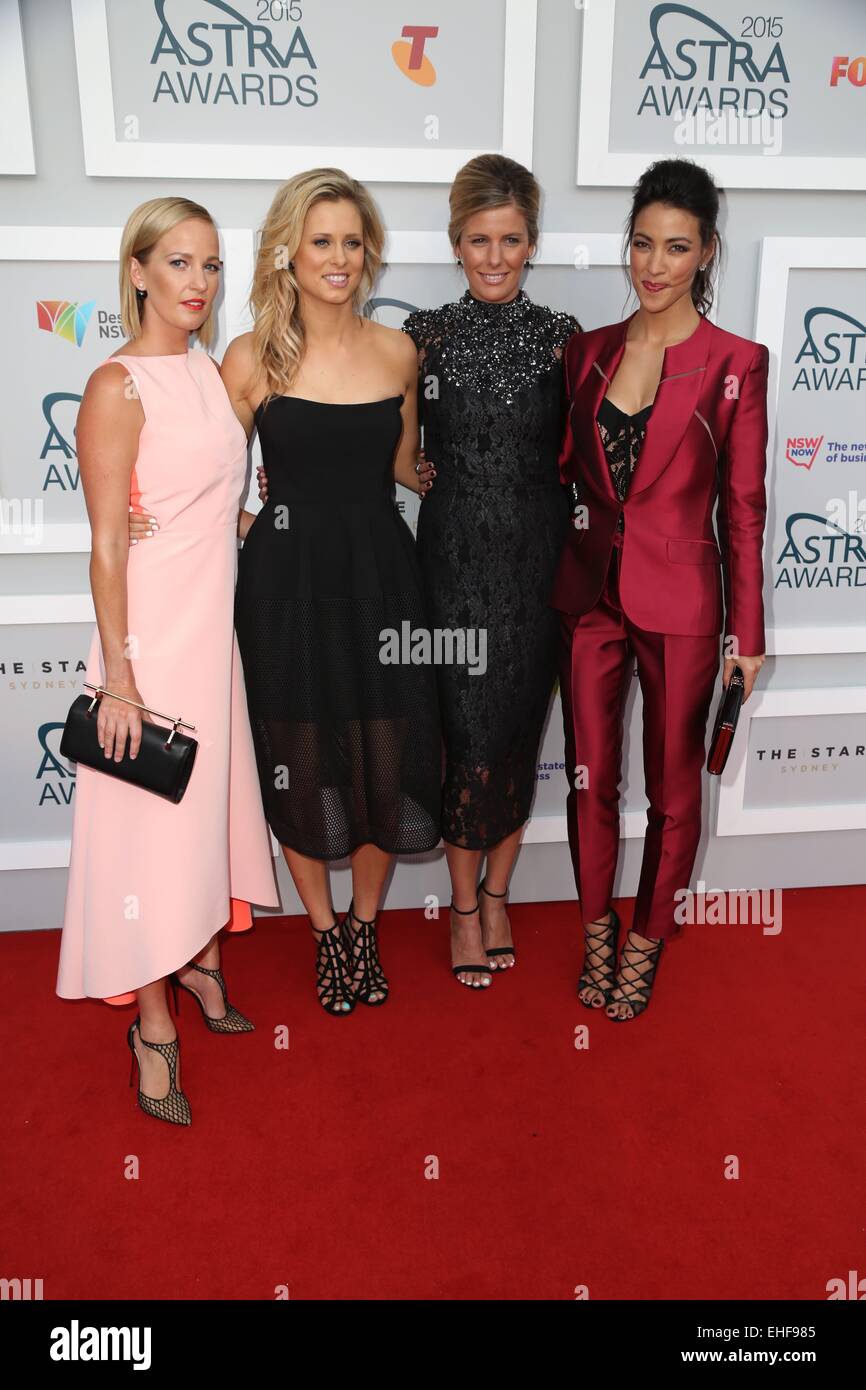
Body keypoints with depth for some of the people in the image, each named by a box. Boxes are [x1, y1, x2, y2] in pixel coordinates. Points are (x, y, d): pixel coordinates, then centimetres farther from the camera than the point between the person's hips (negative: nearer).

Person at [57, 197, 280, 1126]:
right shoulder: (118, 386, -13)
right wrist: (118, 679, -17)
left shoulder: (207, 371, 9)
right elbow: (106, 544, -16)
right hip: (149, 635, -7)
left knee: (211, 798, 18)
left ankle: (202, 958, 39)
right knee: (151, 823, 1)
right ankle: (154, 1028, 17)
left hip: (213, 627, 8)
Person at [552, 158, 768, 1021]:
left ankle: (646, 943, 32)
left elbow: (742, 507, -5)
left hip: (680, 603, -3)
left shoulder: (735, 364, -6)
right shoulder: (588, 352, 5)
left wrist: (747, 632, -4)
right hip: (588, 593, 4)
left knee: (672, 787, 10)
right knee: (590, 777, 12)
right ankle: (597, 935, 33)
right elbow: (563, 472, 11)